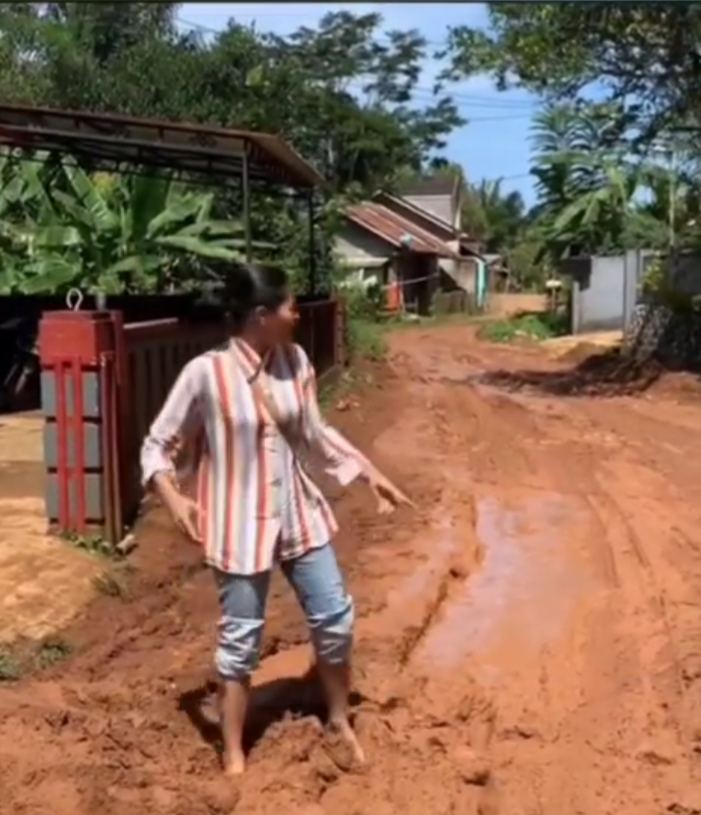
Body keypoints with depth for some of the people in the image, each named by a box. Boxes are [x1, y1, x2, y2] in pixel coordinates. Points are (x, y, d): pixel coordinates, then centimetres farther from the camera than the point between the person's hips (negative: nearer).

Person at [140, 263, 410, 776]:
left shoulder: (295, 362, -3)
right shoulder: (206, 373, -18)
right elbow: (157, 445, -10)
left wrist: (371, 475, 8)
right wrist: (172, 496, -27)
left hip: (300, 515, 5)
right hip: (241, 526, -5)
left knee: (335, 619, 13)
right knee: (241, 641, 7)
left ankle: (340, 719, 39)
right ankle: (234, 757, 27)